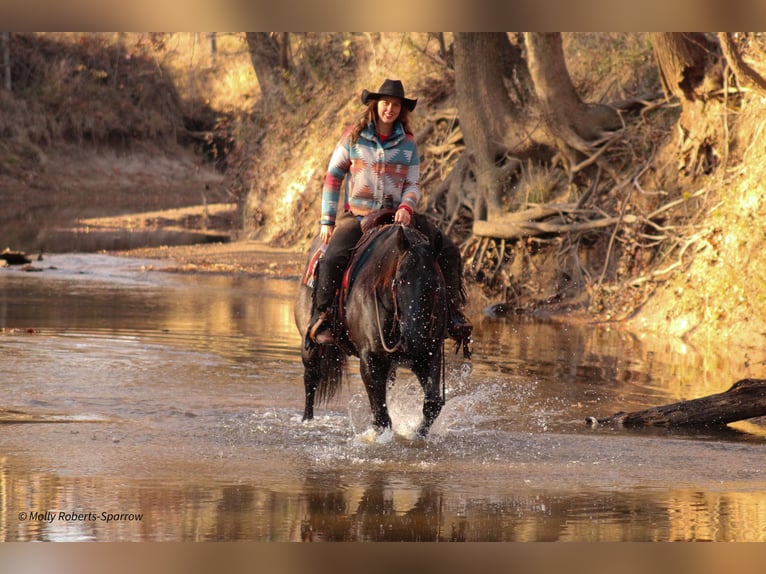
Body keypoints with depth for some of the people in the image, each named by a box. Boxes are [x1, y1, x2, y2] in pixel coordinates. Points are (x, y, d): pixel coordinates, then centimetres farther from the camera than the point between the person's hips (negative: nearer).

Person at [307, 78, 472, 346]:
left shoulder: (408, 143, 6)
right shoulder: (353, 137, 1)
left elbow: (413, 184, 7)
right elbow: (332, 177, 5)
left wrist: (406, 207, -16)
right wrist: (327, 221, 0)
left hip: (397, 215, 3)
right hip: (356, 214, -3)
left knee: (448, 252, -11)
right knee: (333, 258, -30)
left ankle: (452, 313, 0)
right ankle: (319, 318, -14)